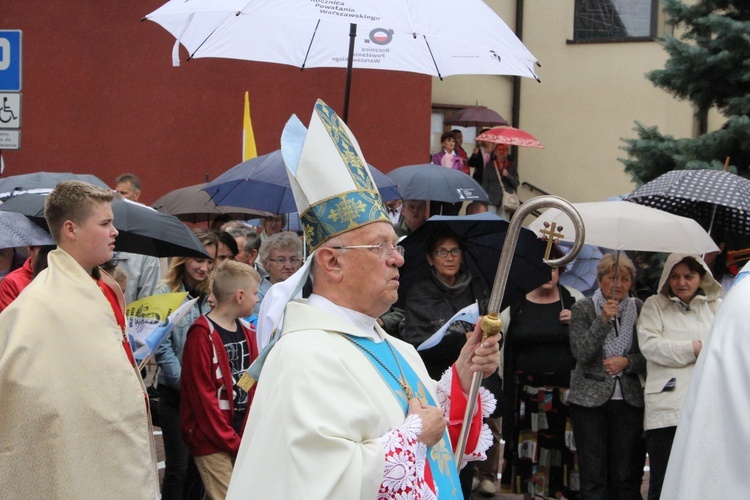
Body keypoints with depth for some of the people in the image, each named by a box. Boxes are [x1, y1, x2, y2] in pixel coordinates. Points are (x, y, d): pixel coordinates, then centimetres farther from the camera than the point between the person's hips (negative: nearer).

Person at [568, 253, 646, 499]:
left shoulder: (639, 308, 7)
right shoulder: (582, 309, 2)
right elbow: (581, 353, -10)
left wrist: (627, 362, -9)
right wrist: (603, 319, -16)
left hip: (629, 401, 2)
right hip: (590, 399, -2)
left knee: (627, 477, 0)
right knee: (593, 478, -2)